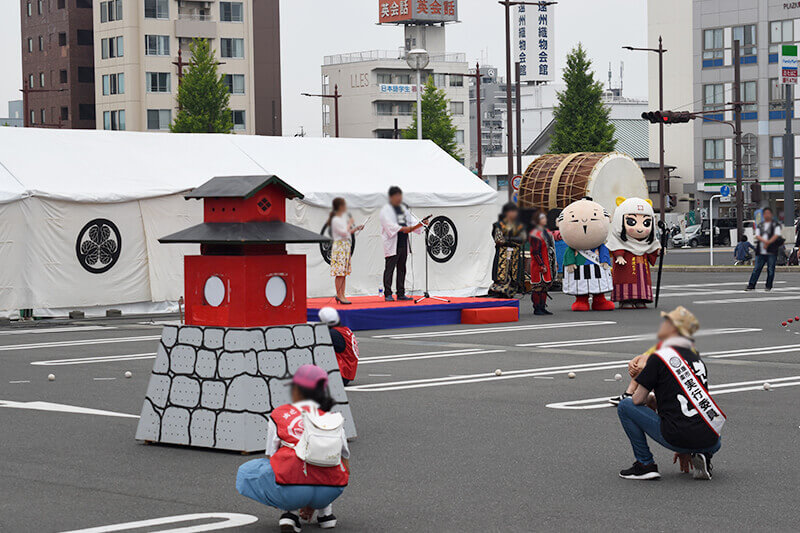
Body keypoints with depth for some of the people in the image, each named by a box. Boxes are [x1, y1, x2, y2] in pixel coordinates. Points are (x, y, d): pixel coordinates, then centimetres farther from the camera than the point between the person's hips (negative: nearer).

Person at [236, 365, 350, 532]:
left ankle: (289, 512, 6)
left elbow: (271, 459, 20)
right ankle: (325, 512, 24)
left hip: (290, 487, -4)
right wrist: (314, 502, 35)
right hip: (331, 490, 4)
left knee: (246, 472, 25)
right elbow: (345, 467, 26)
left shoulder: (279, 415, 16)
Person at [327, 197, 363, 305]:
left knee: (344, 272, 7)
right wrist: (350, 223, -6)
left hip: (346, 246, 9)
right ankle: (339, 295, -9)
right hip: (339, 246, -9)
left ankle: (341, 295, 9)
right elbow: (344, 232, -18)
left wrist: (356, 228, 12)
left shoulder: (344, 217, 16)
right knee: (339, 272, -9)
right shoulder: (335, 220, -13)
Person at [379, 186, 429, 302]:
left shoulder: (404, 208, 18)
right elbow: (389, 224, -17)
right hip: (392, 244, -7)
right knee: (389, 268, -7)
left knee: (401, 269, 9)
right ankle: (387, 294, -6)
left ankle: (401, 294, 13)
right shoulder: (386, 210, -4)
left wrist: (421, 223, -4)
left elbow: (412, 221, 15)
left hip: (403, 243, 7)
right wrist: (402, 228, -27)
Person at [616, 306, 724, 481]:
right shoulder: (697, 358, 19)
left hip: (678, 437, -6)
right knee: (714, 444, 44)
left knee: (625, 406, 10)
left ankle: (645, 464, 7)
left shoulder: (658, 357, -1)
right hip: (709, 441, 6)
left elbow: (638, 400, 0)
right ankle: (703, 457, 8)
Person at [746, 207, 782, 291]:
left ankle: (769, 286, 7)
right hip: (761, 252, 4)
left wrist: (768, 243, -16)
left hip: (771, 252, -4)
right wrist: (765, 241, -14)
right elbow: (757, 236, 4)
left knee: (770, 270, -2)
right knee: (756, 268, 0)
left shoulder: (775, 224, 4)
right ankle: (751, 285, 0)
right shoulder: (760, 225, 16)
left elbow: (776, 235, -7)